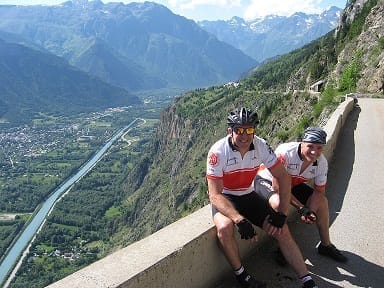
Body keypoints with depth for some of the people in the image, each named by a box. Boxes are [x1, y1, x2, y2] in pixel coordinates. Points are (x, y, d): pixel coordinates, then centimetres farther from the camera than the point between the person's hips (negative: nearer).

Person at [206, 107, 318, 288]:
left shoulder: (261, 146, -14)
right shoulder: (218, 151, -26)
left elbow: (283, 177, -8)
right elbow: (215, 195, -28)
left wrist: (281, 214, -15)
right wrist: (240, 220, -40)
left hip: (248, 195, 4)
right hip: (223, 198, -4)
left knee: (281, 229, -9)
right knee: (225, 227, -34)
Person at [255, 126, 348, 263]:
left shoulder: (322, 162, -16)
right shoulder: (285, 153, -35)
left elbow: (319, 191, -4)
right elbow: (277, 186, -30)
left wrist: (312, 211, -22)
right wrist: (301, 208, -31)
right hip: (267, 181, -6)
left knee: (322, 201, -2)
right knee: (279, 203, -36)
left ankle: (325, 245, 19)